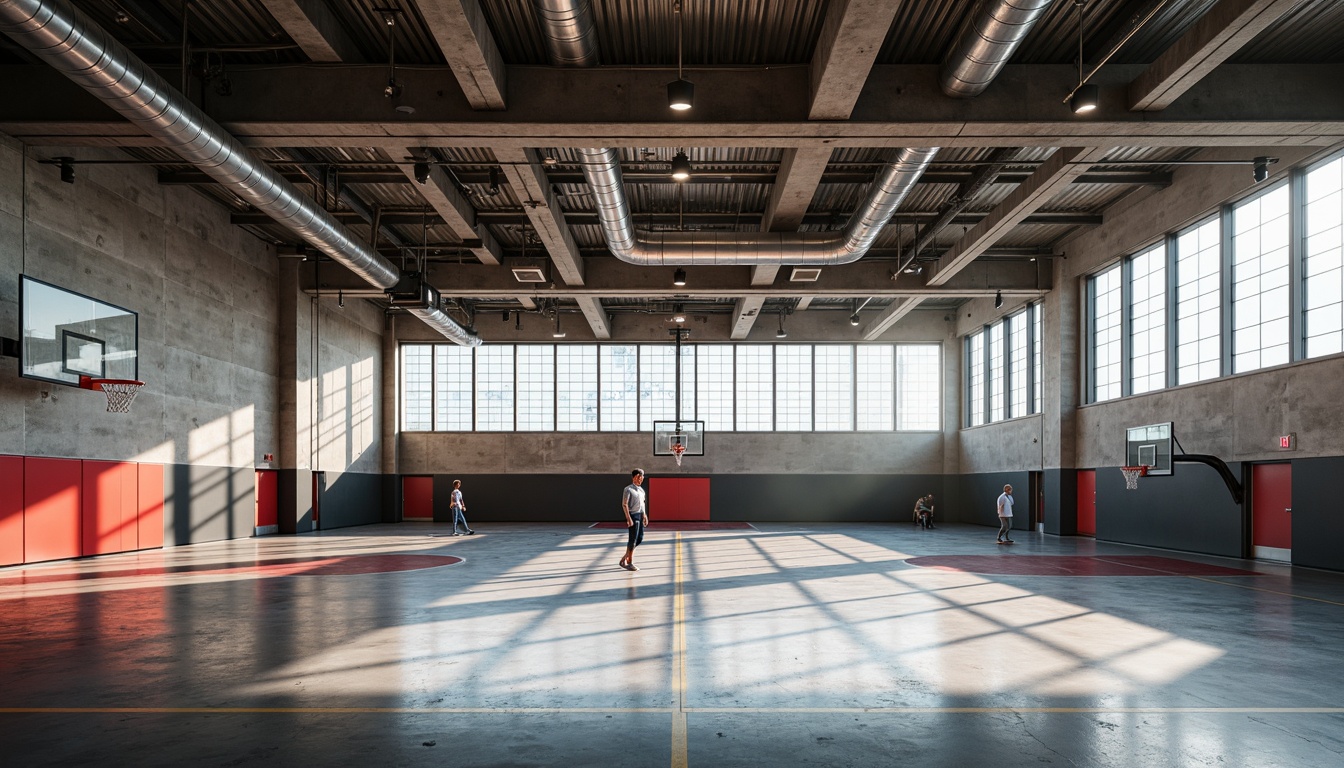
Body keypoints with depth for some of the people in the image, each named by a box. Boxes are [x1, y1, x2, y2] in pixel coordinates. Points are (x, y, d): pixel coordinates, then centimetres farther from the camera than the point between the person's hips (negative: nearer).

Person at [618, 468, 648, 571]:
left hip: (640, 515, 8)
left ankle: (625, 558, 21)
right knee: (633, 540, -4)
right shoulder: (628, 489, -10)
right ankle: (629, 563, 6)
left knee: (640, 538, 9)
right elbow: (624, 505, -14)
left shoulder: (641, 490, 14)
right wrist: (629, 518, -19)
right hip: (633, 515, -8)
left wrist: (645, 516, 16)